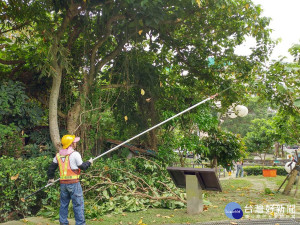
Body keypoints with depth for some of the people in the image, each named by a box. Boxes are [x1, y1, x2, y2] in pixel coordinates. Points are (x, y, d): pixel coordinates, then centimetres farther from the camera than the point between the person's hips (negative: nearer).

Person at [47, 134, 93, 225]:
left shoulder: (58, 155, 9)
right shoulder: (75, 154, -11)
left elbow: (51, 167, 16)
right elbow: (82, 166, -6)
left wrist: (51, 178, 31)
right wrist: (89, 162, 13)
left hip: (63, 183, 6)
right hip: (73, 183, -6)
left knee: (64, 204, 16)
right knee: (78, 204, 0)